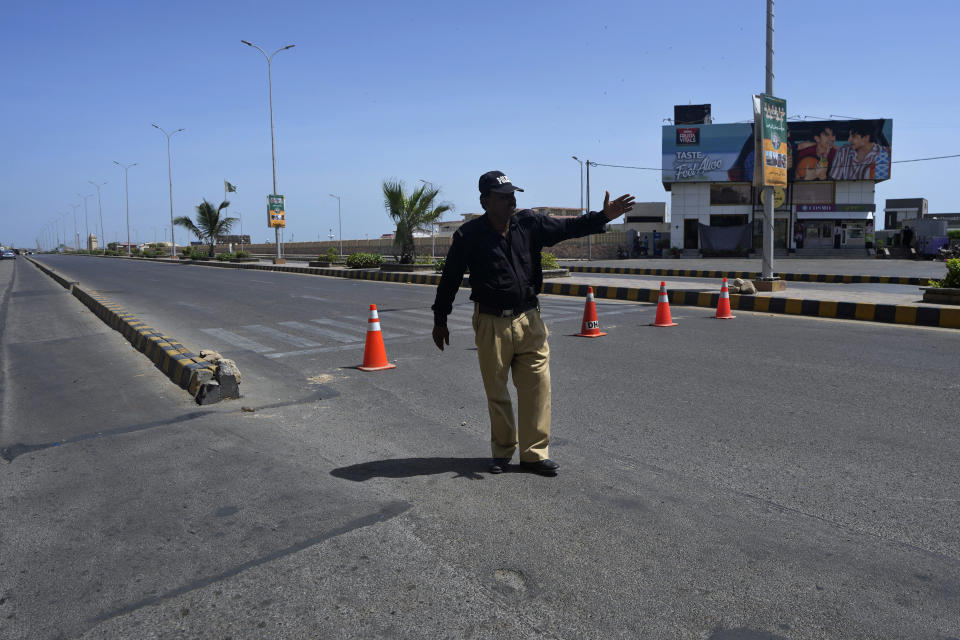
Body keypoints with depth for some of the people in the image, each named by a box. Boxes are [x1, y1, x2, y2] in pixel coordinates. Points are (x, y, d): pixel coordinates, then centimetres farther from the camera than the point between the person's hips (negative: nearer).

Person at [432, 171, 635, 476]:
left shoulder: (529, 224, 2)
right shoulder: (469, 235, -6)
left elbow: (568, 227, -4)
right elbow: (450, 279, 1)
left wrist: (603, 216, -20)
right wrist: (440, 320, 5)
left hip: (529, 321, 3)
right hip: (491, 324, -2)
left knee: (537, 386, 2)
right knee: (496, 392, 8)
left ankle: (534, 453, 14)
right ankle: (503, 450, 27)